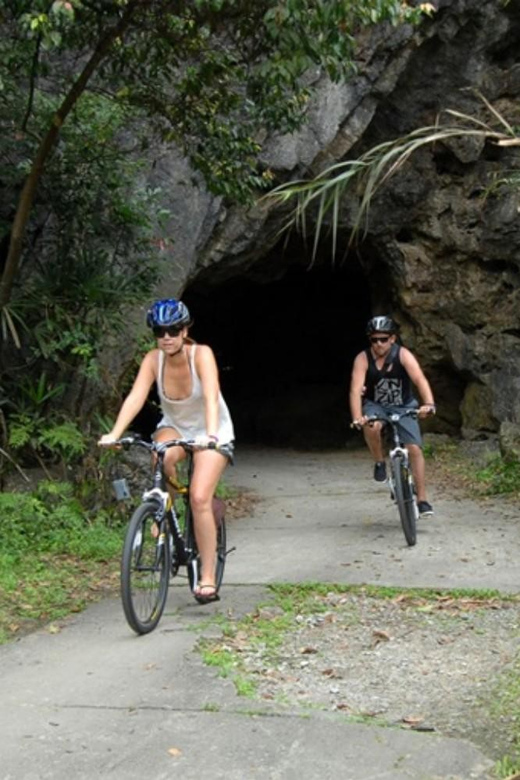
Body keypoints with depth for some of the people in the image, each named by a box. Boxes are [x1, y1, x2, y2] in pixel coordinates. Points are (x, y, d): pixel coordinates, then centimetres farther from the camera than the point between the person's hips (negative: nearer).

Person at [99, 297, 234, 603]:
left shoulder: (201, 354, -25)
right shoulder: (154, 359, -16)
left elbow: (211, 397, -38)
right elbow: (136, 397, -28)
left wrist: (211, 435, -54)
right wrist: (114, 434, -42)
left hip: (210, 431, -2)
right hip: (174, 426, 3)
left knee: (200, 499, -19)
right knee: (163, 456, -35)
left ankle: (208, 579, -10)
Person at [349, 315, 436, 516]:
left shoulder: (403, 355, -19)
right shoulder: (363, 359, -18)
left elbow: (420, 380, -32)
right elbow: (356, 390, -29)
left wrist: (428, 404, -49)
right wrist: (357, 418, -45)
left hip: (403, 406, 0)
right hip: (375, 405, 0)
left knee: (415, 449, -12)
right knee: (371, 426, -35)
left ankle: (422, 499, -1)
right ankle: (380, 462, -7)